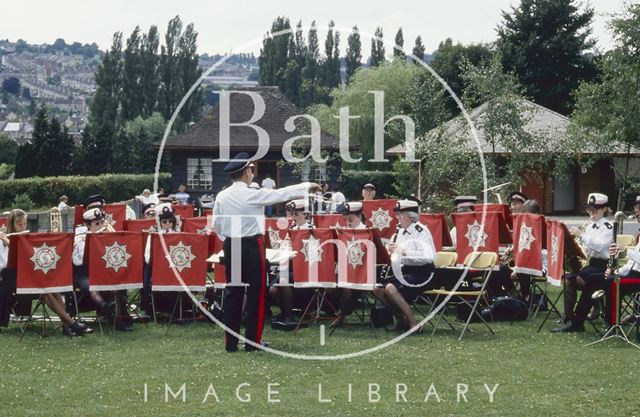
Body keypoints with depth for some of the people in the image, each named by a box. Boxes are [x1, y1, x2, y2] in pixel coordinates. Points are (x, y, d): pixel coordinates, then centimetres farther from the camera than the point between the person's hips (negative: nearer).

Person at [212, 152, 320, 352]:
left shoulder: (221, 196, 1)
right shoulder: (253, 195, -14)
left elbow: (216, 224, 7)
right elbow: (281, 194, -6)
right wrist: (307, 186, 5)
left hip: (230, 246, 5)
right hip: (251, 246, -5)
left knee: (233, 293, 9)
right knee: (256, 293, 3)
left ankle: (230, 342, 10)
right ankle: (252, 341, 3)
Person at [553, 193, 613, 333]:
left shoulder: (607, 227, -7)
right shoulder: (589, 226, 15)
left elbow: (600, 246, -22)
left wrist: (582, 235, -26)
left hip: (602, 265, -7)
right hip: (590, 262, 7)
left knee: (581, 279, -28)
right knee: (568, 278, -16)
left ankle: (577, 322, -17)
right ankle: (569, 320, -18)